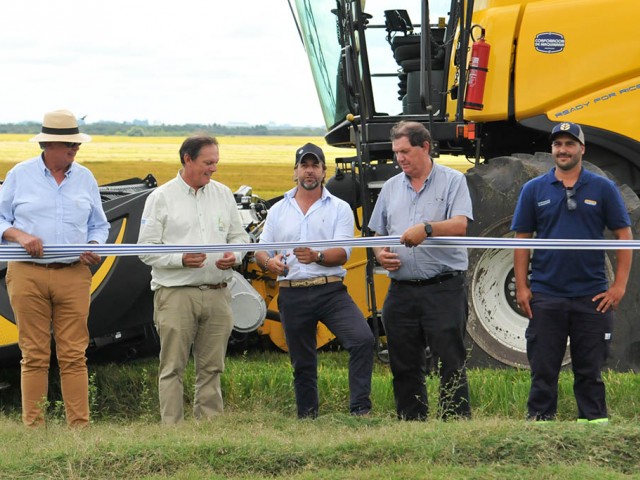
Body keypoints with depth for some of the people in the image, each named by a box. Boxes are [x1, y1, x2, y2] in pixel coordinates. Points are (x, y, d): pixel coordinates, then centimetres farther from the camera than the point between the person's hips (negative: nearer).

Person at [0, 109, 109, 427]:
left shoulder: (85, 178, 12)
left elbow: (99, 225, 19)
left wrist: (94, 246, -2)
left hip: (74, 275, 2)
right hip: (28, 275, -2)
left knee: (74, 355, -2)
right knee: (34, 355, -1)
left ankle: (80, 425, 0)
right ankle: (33, 426, 3)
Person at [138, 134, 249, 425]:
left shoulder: (223, 194, 14)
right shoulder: (161, 198, 1)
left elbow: (239, 236, 21)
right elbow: (146, 248, -2)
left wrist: (234, 256, -2)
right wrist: (181, 259, -17)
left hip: (217, 294, 4)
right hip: (176, 293, -4)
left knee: (212, 367, 7)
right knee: (172, 367, -4)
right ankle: (172, 428, -2)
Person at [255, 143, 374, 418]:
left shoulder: (339, 209, 5)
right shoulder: (278, 211, 14)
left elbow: (343, 253, -7)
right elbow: (260, 251, 13)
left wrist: (317, 256, -28)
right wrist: (269, 262, -12)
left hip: (331, 291, -2)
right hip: (292, 295, 2)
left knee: (362, 339, -22)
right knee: (302, 362, 9)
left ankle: (360, 409, -16)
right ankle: (307, 416, 22)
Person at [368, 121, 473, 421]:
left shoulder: (452, 181, 1)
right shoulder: (391, 187, 16)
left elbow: (459, 226, -13)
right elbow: (378, 235, 22)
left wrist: (427, 229, -30)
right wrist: (380, 255, 0)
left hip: (443, 288, -5)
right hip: (402, 291, 5)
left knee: (451, 362, -6)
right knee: (404, 367, 9)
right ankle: (411, 423, 16)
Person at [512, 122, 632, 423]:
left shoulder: (602, 188, 4)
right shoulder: (534, 190, 6)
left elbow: (624, 235, 4)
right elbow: (521, 240, 6)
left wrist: (619, 286, -4)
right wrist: (521, 288, -1)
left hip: (592, 296, 0)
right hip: (545, 295, 1)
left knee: (590, 370, 5)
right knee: (543, 370, 4)